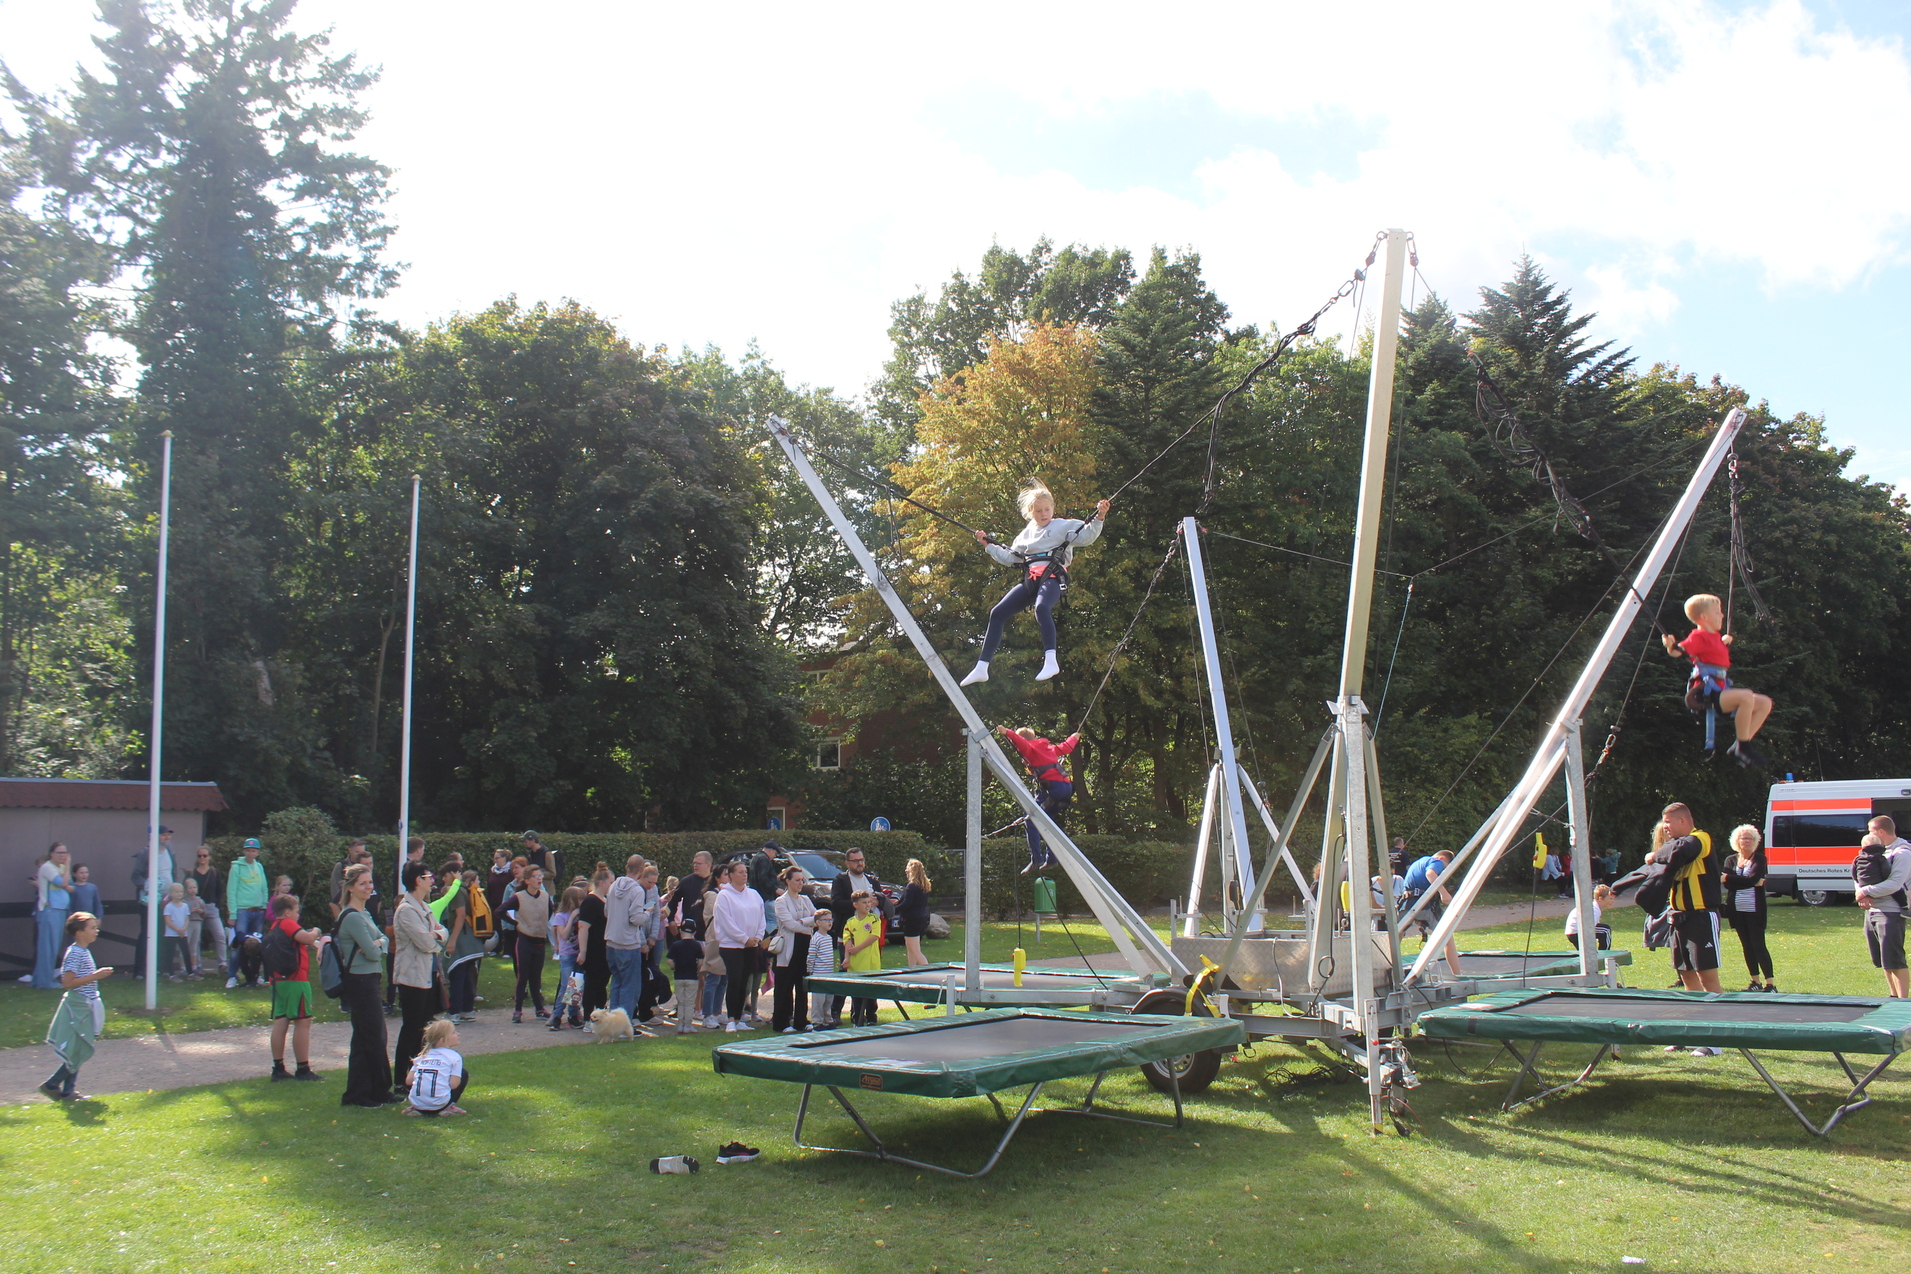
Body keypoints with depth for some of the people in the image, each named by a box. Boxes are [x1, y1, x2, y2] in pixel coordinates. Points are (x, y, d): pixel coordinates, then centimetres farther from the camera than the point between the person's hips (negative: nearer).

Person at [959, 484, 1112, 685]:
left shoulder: (1063, 526, 9)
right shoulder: (1026, 534, 25)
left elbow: (1087, 536, -4)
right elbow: (1009, 558, 31)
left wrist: (1099, 518, -20)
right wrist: (988, 545, 25)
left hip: (1052, 576, -6)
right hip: (1029, 580, 6)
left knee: (1041, 607, -38)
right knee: (998, 614, -3)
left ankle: (1050, 660, -47)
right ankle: (981, 668, 0)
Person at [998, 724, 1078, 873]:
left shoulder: (1030, 748, 6)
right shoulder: (1048, 747, 27)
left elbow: (1021, 743, -18)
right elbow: (1066, 747, 42)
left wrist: (1007, 733, -28)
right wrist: (1074, 738, 61)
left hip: (1052, 787, -9)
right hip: (1067, 787, 9)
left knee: (1031, 822, -9)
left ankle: (1036, 860, -19)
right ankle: (1051, 859, 19)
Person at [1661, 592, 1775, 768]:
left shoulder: (1715, 637, 21)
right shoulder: (1699, 636, -8)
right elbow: (1677, 652, -23)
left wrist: (1725, 642, 39)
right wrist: (1670, 645, -41)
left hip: (1719, 691, 10)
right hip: (1705, 693, -10)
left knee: (1765, 703, 7)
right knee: (1746, 696, -32)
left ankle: (1740, 747, 1)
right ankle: (1743, 746, -23)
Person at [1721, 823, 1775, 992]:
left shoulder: (1759, 859, -1)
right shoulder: (1730, 860, 8)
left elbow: (1753, 879, -17)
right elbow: (1727, 884, -6)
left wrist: (1730, 878, -12)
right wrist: (1752, 882, -15)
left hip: (1754, 910, -4)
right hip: (1736, 910, 4)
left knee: (1758, 946, -7)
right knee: (1747, 946, 10)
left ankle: (1771, 983, -5)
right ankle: (1755, 982, 18)